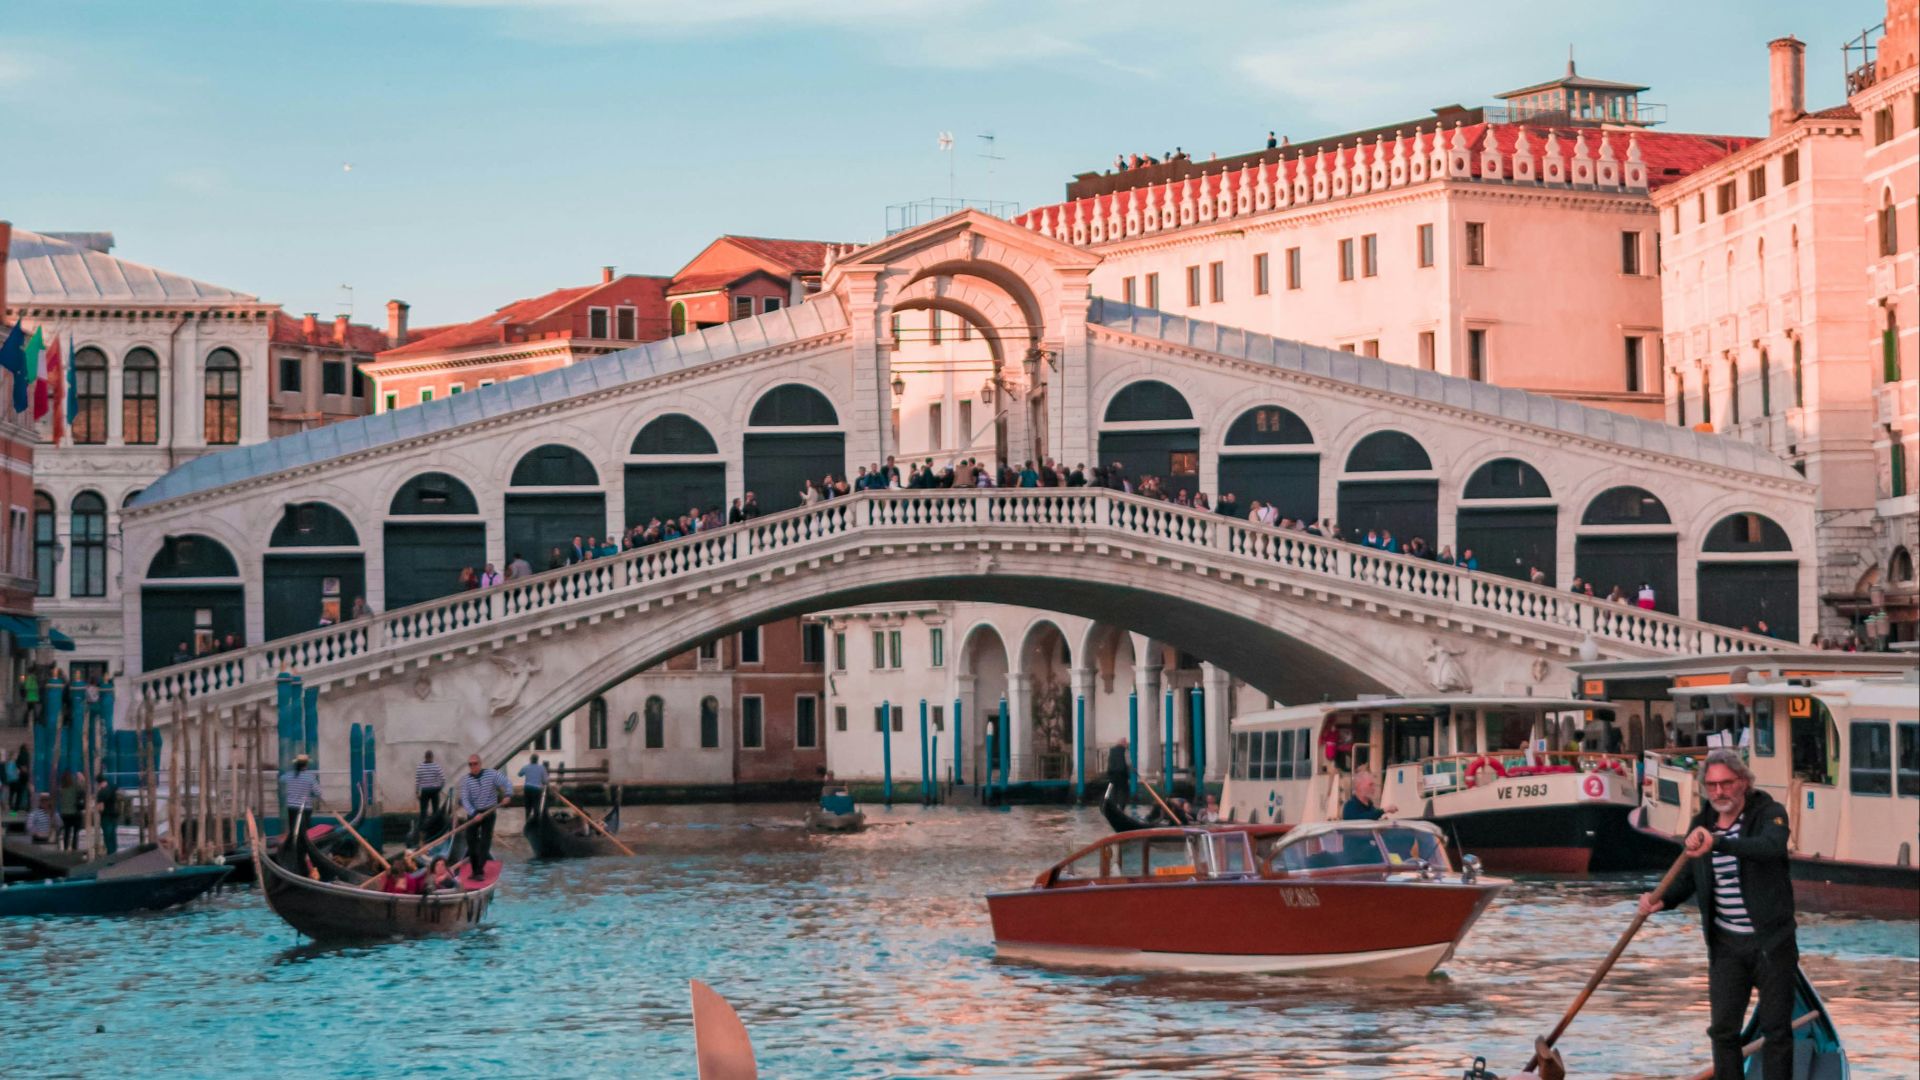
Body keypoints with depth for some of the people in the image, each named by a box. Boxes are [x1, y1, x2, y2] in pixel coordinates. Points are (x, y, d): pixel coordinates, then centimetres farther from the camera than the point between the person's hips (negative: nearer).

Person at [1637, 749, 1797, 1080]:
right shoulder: (1701, 826, 6)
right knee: (1723, 1029, 3)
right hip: (1726, 944, 4)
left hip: (1772, 941, -4)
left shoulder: (1769, 813, -10)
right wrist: (1661, 900, -8)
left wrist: (1718, 843, -46)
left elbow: (1771, 846, -33)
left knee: (1776, 1028, 4)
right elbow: (1687, 879, 13)